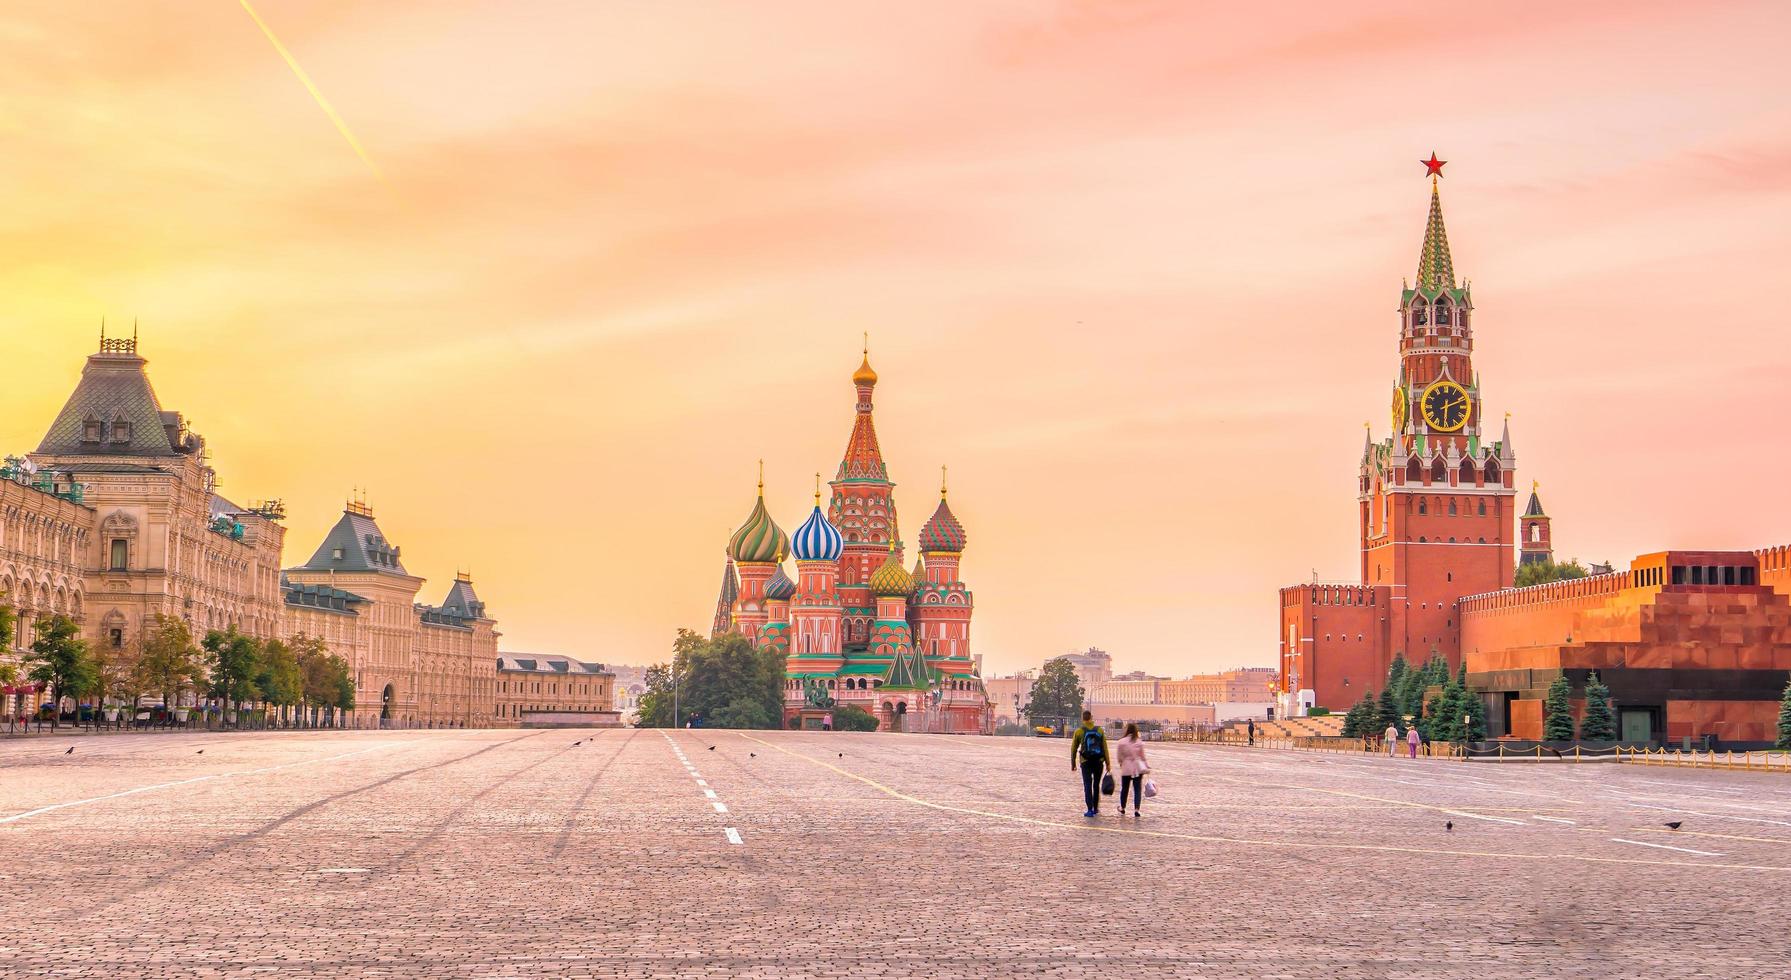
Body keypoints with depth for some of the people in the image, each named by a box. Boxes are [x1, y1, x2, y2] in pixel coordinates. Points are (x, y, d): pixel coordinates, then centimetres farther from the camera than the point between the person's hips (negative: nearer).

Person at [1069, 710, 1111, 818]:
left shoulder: (1079, 731, -1)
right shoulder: (1099, 730, 2)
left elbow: (1073, 749, 3)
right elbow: (1105, 748, 1)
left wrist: (1073, 764, 11)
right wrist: (1108, 763, 5)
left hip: (1086, 762, -2)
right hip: (1099, 761, 2)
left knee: (1087, 786, 0)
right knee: (1096, 785, 16)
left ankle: (1090, 810, -7)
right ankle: (1095, 808, 24)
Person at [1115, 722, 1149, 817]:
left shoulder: (1121, 742, -7)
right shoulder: (1139, 742, -4)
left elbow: (1119, 757, -3)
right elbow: (1142, 756, 3)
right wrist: (1147, 766, 15)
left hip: (1126, 768, 0)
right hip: (1138, 768, 0)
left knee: (1124, 788, 15)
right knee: (1137, 789, 2)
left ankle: (1122, 809, 29)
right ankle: (1136, 810, -8)